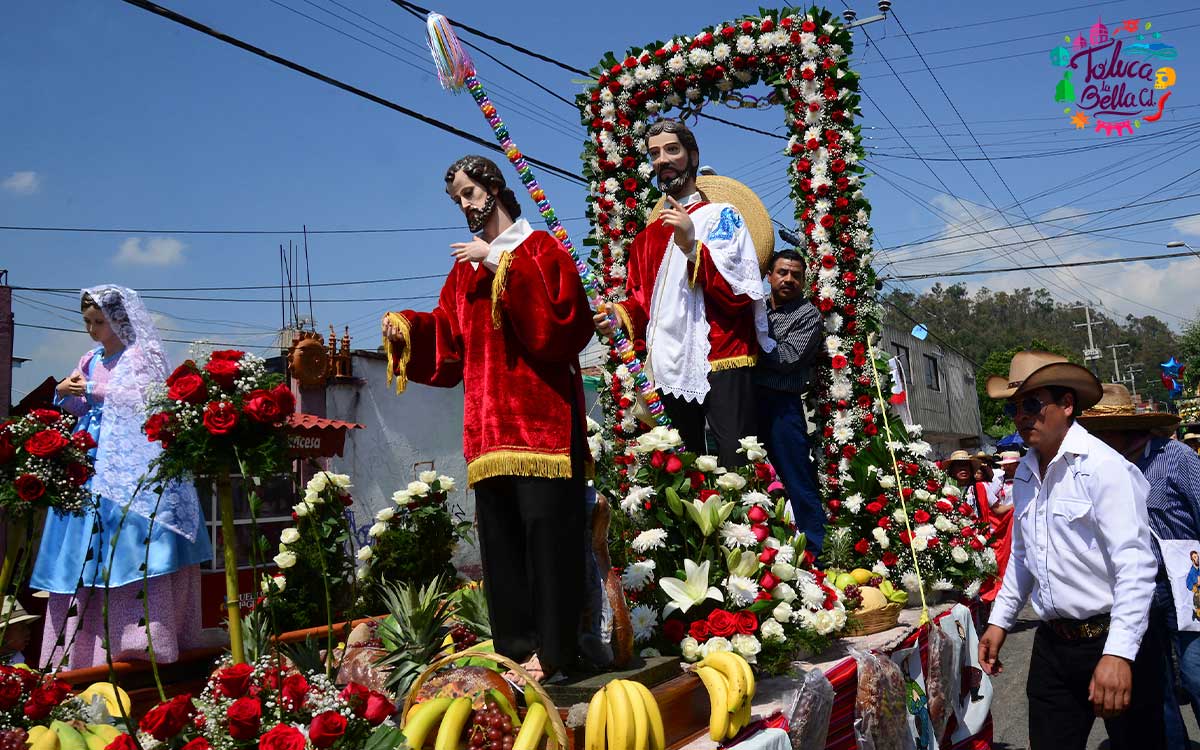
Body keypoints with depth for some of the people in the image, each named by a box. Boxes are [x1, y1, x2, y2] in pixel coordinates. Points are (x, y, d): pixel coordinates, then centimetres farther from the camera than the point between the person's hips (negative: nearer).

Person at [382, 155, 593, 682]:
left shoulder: (539, 248, 6)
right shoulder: (464, 267, 22)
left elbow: (562, 313, -12)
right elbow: (446, 342, 18)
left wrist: (499, 263, -12)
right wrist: (406, 327, 0)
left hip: (540, 411, -6)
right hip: (488, 421, 6)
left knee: (546, 526, -9)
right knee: (499, 533, 4)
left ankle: (551, 650, -3)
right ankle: (516, 649, 10)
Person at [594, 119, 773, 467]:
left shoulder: (721, 215, 2)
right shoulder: (647, 236, 17)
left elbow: (742, 292, -10)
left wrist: (692, 246, -20)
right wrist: (620, 314, 4)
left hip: (720, 363, -5)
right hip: (669, 369, 6)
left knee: (737, 471, -9)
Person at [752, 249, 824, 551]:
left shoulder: (809, 315, 2)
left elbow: (788, 358, -11)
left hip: (782, 404, -5)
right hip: (748, 401, 5)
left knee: (798, 482, -4)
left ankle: (816, 554, 2)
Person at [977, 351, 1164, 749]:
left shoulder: (1104, 466, -15)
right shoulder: (1025, 474, 8)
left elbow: (1135, 566, -21)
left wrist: (1119, 654, -27)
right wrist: (999, 620, 16)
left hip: (1110, 642, -6)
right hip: (1052, 645, 6)